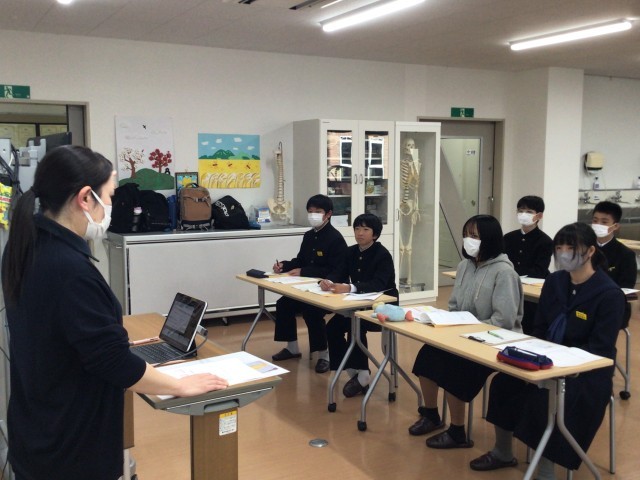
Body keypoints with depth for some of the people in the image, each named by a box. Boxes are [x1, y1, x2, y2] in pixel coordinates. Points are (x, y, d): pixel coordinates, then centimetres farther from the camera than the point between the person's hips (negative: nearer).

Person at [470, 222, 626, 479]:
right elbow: (539, 329, 10)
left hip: (587, 372, -6)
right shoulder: (554, 282, 5)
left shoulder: (609, 294, -15)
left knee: (544, 400, -32)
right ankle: (502, 453, 6)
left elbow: (600, 350, -18)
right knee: (503, 382, -13)